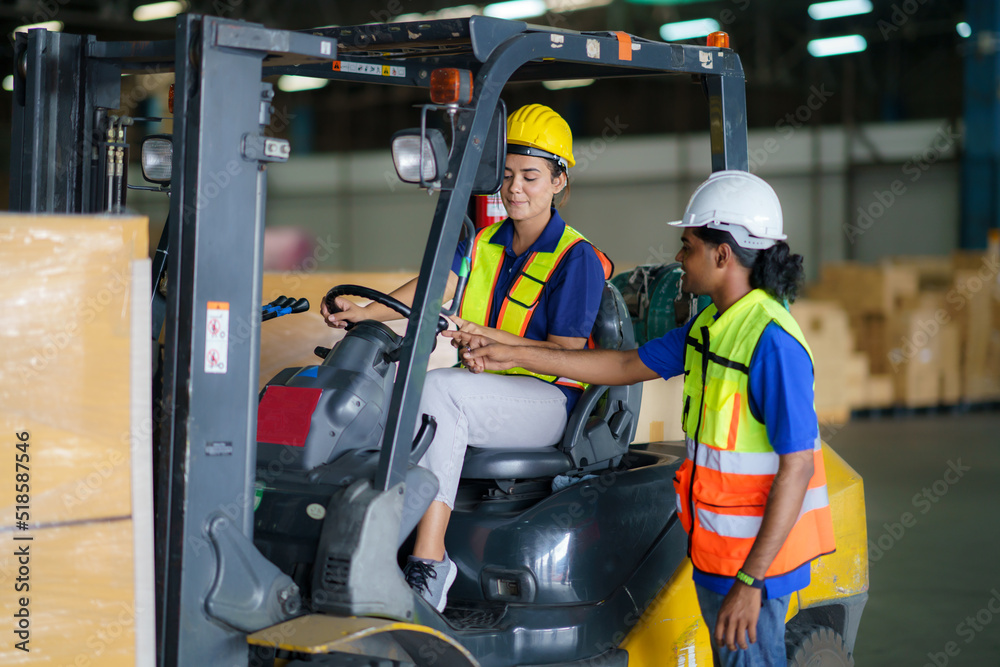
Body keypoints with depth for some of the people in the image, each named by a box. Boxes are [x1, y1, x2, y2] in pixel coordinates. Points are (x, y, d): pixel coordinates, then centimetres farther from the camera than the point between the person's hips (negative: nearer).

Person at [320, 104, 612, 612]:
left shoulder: (578, 259, -4)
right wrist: (367, 311, -21)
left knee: (439, 387, -34)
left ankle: (429, 559, -40)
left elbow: (565, 354, -10)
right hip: (482, 391, 6)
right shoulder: (482, 244, 15)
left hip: (546, 402, -6)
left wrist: (484, 335, -22)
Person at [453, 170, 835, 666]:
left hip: (754, 555, -9)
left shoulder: (772, 342, -22)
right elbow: (627, 366, 17)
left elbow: (796, 467, -24)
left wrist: (751, 580, -25)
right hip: (715, 551, 9)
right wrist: (513, 356, 15)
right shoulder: (711, 325, 8)